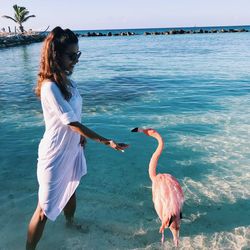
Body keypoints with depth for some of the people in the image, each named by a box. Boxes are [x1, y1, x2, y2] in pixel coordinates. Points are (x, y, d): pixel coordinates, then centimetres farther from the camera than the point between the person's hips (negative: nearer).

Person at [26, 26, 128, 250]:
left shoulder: (67, 81, 0)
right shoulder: (50, 87, -26)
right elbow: (72, 123, -27)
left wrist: (81, 136, 5)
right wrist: (107, 142, -24)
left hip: (72, 149, 8)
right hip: (55, 155, -8)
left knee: (70, 191, 28)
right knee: (45, 208, 3)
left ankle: (71, 223, 53)